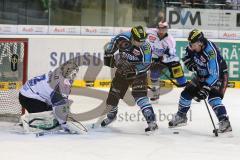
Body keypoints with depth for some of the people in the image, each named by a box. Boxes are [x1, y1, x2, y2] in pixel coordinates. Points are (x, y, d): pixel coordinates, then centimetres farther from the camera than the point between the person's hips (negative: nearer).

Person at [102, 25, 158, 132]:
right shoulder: (122, 39, -22)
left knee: (139, 95, -22)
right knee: (113, 94, 11)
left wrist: (134, 70, -33)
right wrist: (108, 56, -3)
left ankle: (151, 121, -24)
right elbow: (110, 46, -2)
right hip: (122, 71, 4)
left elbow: (145, 65, -23)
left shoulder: (145, 47, -27)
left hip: (138, 72, -4)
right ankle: (111, 115, 42)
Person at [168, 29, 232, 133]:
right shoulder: (194, 47, -14)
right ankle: (180, 116, 29)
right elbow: (188, 54, 11)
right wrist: (189, 62, -10)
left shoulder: (211, 51, -37)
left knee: (213, 97, -26)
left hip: (218, 74, -8)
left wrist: (205, 89, -42)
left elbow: (214, 75, -38)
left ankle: (224, 122, -26)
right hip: (202, 75, 8)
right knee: (187, 92, 9)